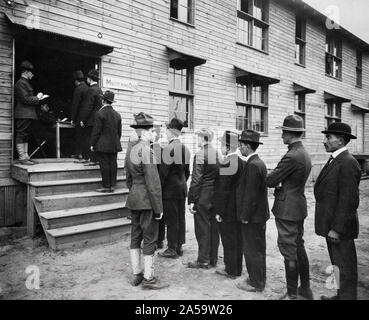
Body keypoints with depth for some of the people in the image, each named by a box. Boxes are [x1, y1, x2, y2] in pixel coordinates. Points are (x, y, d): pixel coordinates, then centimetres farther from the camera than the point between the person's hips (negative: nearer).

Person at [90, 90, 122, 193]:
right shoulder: (117, 115, 10)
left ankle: (106, 186, 2)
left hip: (102, 145, -6)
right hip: (114, 145, 6)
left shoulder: (100, 113, -9)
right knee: (113, 164, 8)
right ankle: (112, 185, 13)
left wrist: (92, 144, -4)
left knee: (104, 165, -2)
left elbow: (96, 131, -10)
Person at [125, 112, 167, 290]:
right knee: (150, 239, 3)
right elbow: (153, 183, -19)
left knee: (135, 236, 15)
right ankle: (148, 278, 15)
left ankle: (137, 274, 28)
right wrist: (158, 208, -15)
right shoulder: (146, 151, -18)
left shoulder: (131, 149, 10)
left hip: (134, 199, 9)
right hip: (147, 201, -9)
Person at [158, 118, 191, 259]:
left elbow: (163, 172, -18)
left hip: (170, 189, -8)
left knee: (171, 220, 1)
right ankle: (179, 246, 25)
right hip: (182, 189, 8)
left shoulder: (168, 149, -17)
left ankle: (172, 249, 11)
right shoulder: (186, 149, 7)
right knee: (181, 218, 13)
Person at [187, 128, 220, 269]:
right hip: (215, 197, 7)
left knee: (202, 229, 3)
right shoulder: (217, 154, 7)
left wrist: (191, 200, -13)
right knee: (213, 227, 13)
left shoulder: (200, 155, -14)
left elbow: (196, 179, -17)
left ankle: (203, 261, 13)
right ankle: (213, 259, 25)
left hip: (202, 197, -7)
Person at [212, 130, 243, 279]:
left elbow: (222, 191, -21)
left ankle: (230, 271, 18)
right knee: (237, 239, 16)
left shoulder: (225, 164, -20)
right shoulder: (242, 162, 5)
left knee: (229, 240, 5)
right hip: (239, 209, 8)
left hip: (227, 210, -8)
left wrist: (219, 211, -15)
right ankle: (237, 269, 30)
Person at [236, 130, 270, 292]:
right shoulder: (259, 162, 10)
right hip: (259, 214, 10)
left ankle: (256, 283, 17)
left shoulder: (252, 165, -21)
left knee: (252, 250, 4)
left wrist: (245, 216, -16)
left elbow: (251, 194, -23)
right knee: (258, 249, 19)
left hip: (252, 217, -10)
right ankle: (259, 279, 32)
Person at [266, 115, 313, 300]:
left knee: (289, 252, 3)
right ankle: (305, 289, 34)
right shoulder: (304, 154, 8)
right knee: (299, 247, 20)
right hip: (299, 208, 9)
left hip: (287, 209, -9)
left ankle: (292, 294, 17)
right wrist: (280, 186, 3)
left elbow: (270, 181, -17)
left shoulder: (292, 157, -23)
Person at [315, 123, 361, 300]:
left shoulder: (348, 163, -19)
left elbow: (349, 200, -23)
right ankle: (341, 295, 37)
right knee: (338, 264, 21)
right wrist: (330, 226, 18)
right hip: (332, 226, 10)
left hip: (340, 228, -10)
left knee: (345, 268, 6)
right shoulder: (334, 161, 12)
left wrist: (336, 229, -21)